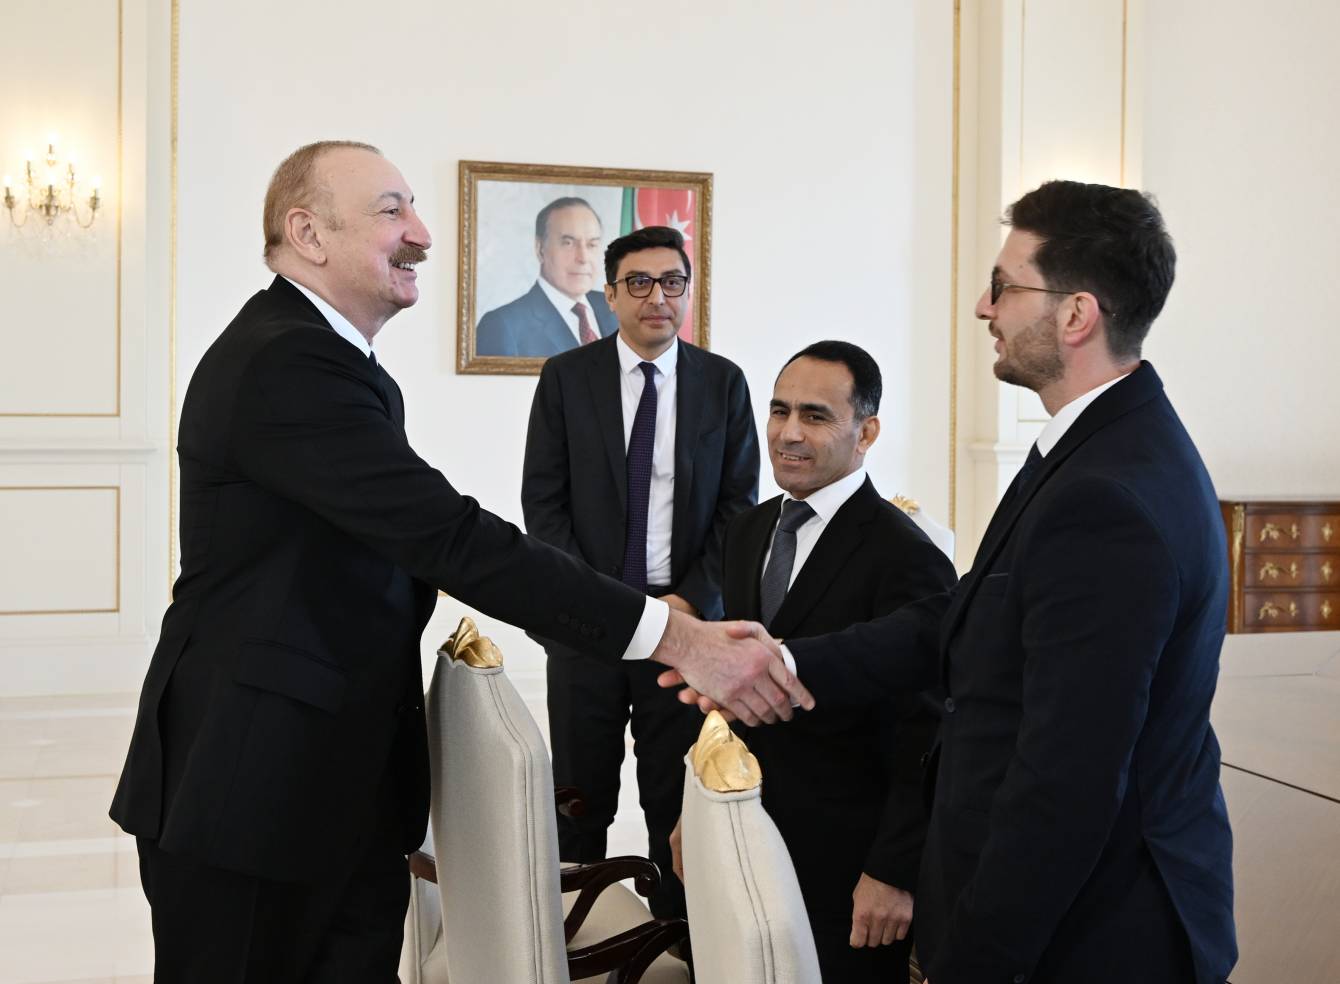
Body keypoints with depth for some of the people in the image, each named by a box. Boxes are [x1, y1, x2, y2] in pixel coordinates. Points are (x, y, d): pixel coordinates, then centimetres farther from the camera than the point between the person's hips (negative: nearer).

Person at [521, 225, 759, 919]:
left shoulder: (723, 382, 4)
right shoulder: (566, 378, 2)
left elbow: (739, 502, 4)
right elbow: (543, 501, 0)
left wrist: (691, 600, -7)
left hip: (687, 614, 0)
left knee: (676, 797, 6)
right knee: (580, 794, 7)